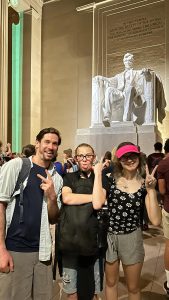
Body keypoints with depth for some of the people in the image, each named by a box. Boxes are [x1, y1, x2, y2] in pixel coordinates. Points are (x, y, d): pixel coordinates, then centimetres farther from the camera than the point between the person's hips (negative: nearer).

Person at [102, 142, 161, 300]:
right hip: (109, 237, 0)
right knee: (110, 282, 22)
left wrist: (151, 190, -22)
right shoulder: (111, 181, -5)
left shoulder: (145, 185, -6)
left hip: (132, 239, 0)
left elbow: (155, 220, -15)